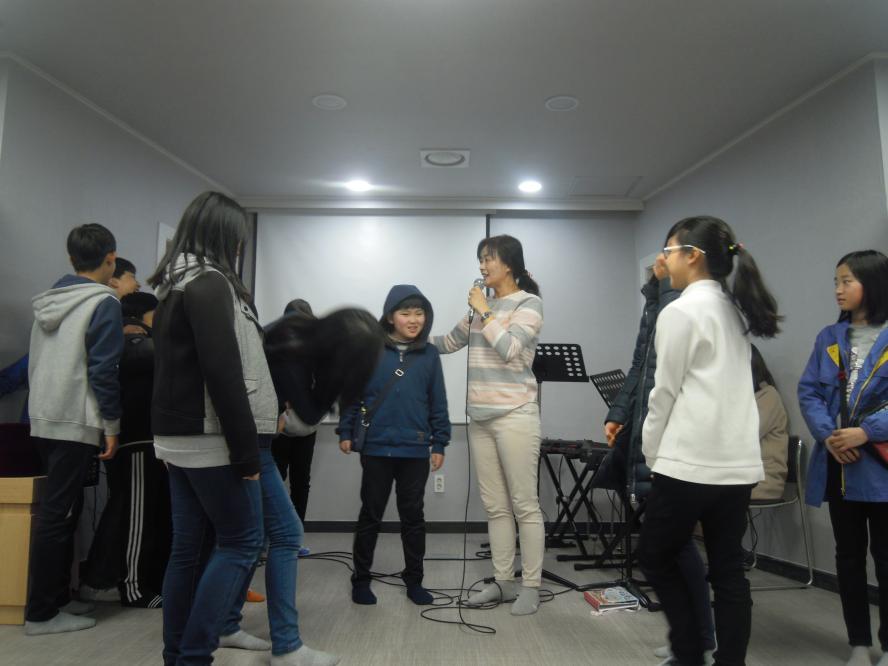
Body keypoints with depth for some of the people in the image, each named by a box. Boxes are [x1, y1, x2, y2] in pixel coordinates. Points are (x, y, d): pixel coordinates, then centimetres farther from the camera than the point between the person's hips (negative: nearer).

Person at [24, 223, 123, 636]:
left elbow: (34, 363, 18)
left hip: (43, 420, 8)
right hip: (76, 424, -8)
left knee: (59, 510, 15)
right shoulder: (104, 303, -12)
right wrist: (112, 424, -11)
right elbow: (103, 370, -16)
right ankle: (42, 613, 5)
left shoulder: (49, 300, 13)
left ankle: (57, 596, 24)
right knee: (59, 514, -2)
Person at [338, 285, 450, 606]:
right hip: (376, 448, -1)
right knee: (370, 514, 10)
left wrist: (439, 444, 3)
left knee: (413, 515, 12)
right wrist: (346, 432, -1)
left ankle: (414, 580, 25)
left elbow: (438, 403, 4)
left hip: (416, 450, 2)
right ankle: (361, 579, 24)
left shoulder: (430, 355, 2)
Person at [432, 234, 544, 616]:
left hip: (514, 416, -7)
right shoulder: (483, 306, 16)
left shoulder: (529, 303, -3)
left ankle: (531, 587, 10)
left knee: (524, 505, 0)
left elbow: (509, 350, -16)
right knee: (495, 506, 11)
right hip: (481, 419, 7)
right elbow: (449, 342, 26)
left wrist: (485, 312, -8)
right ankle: (503, 582, 20)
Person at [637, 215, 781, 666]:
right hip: (739, 461, 8)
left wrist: (650, 451, 3)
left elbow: (666, 391, -9)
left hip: (691, 460, -8)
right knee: (729, 571, 11)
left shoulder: (680, 311, -11)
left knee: (655, 558, 10)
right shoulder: (734, 309, 12)